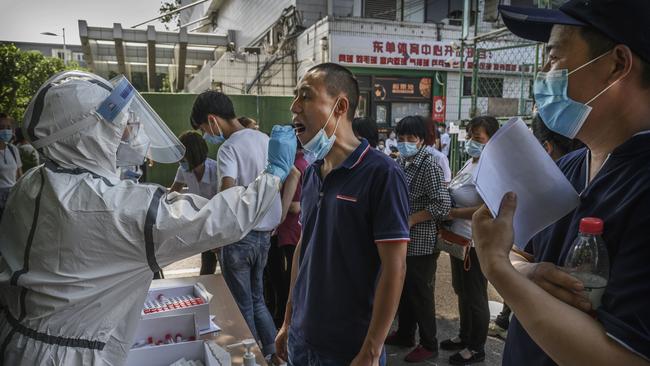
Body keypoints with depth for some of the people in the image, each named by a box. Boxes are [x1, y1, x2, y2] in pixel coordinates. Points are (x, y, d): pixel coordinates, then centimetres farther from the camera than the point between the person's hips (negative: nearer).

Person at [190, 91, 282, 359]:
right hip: (265, 233, 7)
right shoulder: (264, 139, 6)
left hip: (240, 235, -7)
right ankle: (272, 352, 24)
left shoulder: (228, 149, -17)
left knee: (242, 305, 9)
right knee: (257, 299, 21)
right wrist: (276, 219, 14)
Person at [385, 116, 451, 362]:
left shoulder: (428, 165, -16)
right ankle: (405, 334, 36)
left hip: (421, 243, -8)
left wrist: (411, 220, -18)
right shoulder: (401, 163, 8)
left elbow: (443, 204, -23)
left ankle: (429, 345, 20)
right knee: (404, 290, 19)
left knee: (421, 294, 4)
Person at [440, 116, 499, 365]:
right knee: (461, 291, 22)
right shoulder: (471, 162, 7)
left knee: (475, 297, 7)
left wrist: (451, 212, -21)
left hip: (476, 243, -9)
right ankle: (465, 336, 40)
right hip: (459, 238, 9)